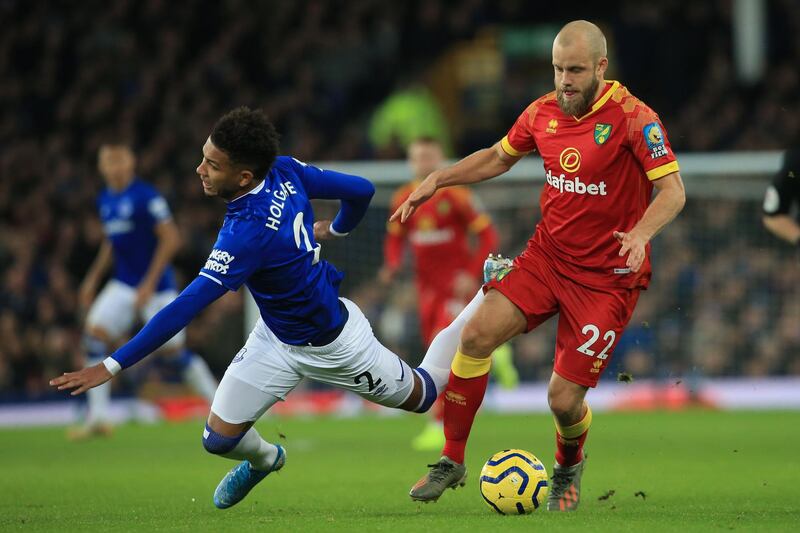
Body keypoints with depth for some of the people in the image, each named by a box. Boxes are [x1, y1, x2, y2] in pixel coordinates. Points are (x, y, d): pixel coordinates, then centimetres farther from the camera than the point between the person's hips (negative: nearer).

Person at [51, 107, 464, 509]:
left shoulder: (248, 232, -39)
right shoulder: (285, 171, -19)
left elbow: (187, 307, -40)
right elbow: (360, 190, -6)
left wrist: (112, 366, -40)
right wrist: (337, 228, 18)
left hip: (329, 345, -7)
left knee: (421, 396, 19)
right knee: (220, 439, 4)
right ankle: (265, 458, 37)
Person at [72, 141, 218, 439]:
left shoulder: (146, 196, -15)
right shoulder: (105, 200, 8)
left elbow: (171, 239, -18)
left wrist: (149, 284, -21)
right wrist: (93, 279, 16)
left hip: (156, 286, -7)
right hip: (123, 285, 7)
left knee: (174, 351, -3)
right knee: (94, 333, -10)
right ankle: (97, 418, -9)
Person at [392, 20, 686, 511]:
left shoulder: (632, 117, -16)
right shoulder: (543, 113, 2)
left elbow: (673, 190, -20)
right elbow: (498, 157, 21)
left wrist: (641, 233, -39)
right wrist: (436, 181, 12)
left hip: (606, 277, -5)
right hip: (547, 254, 5)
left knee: (564, 398, -8)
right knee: (477, 335, -16)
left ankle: (569, 468, 29)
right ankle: (452, 461, -1)